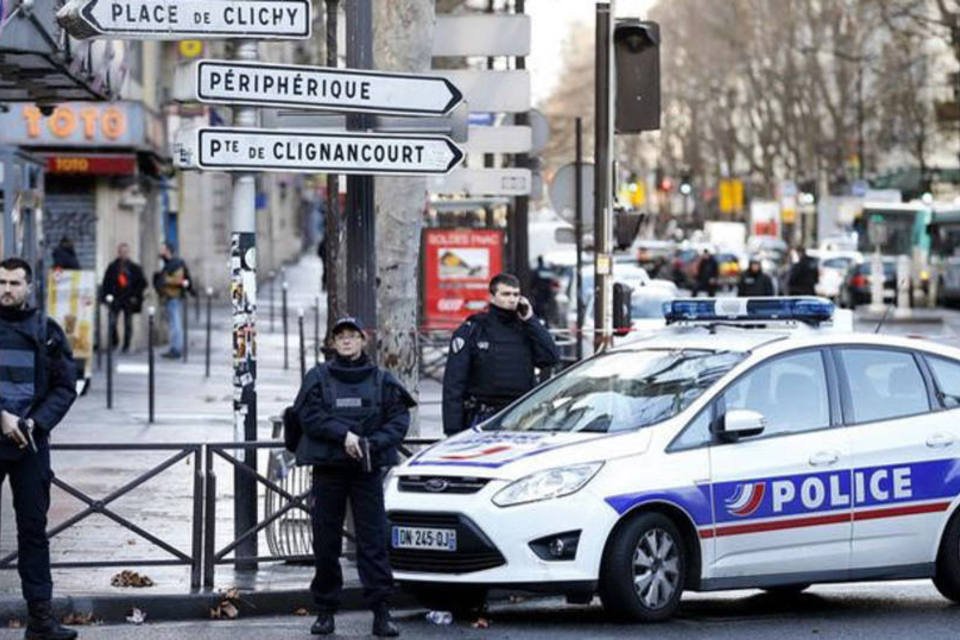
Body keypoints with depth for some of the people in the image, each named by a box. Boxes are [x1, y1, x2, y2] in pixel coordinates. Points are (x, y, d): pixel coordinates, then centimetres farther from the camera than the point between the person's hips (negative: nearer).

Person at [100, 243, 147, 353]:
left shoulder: (134, 268, 3)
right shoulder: (112, 267, 4)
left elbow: (142, 283, 4)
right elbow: (106, 283, 5)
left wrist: (136, 296, -5)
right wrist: (105, 296, -4)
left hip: (129, 300, 0)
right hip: (115, 299, 0)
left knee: (128, 324, 4)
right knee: (112, 322, -9)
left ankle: (126, 346, 13)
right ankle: (114, 342, 11)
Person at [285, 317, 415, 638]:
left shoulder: (382, 380, 7)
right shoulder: (318, 377, 6)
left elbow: (399, 419, 2)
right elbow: (309, 416, -5)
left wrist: (373, 443, -15)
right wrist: (344, 434, -17)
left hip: (367, 469, 0)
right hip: (328, 468, 0)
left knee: (373, 539, -6)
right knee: (326, 542, 2)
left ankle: (381, 611, -7)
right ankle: (325, 610, 11)